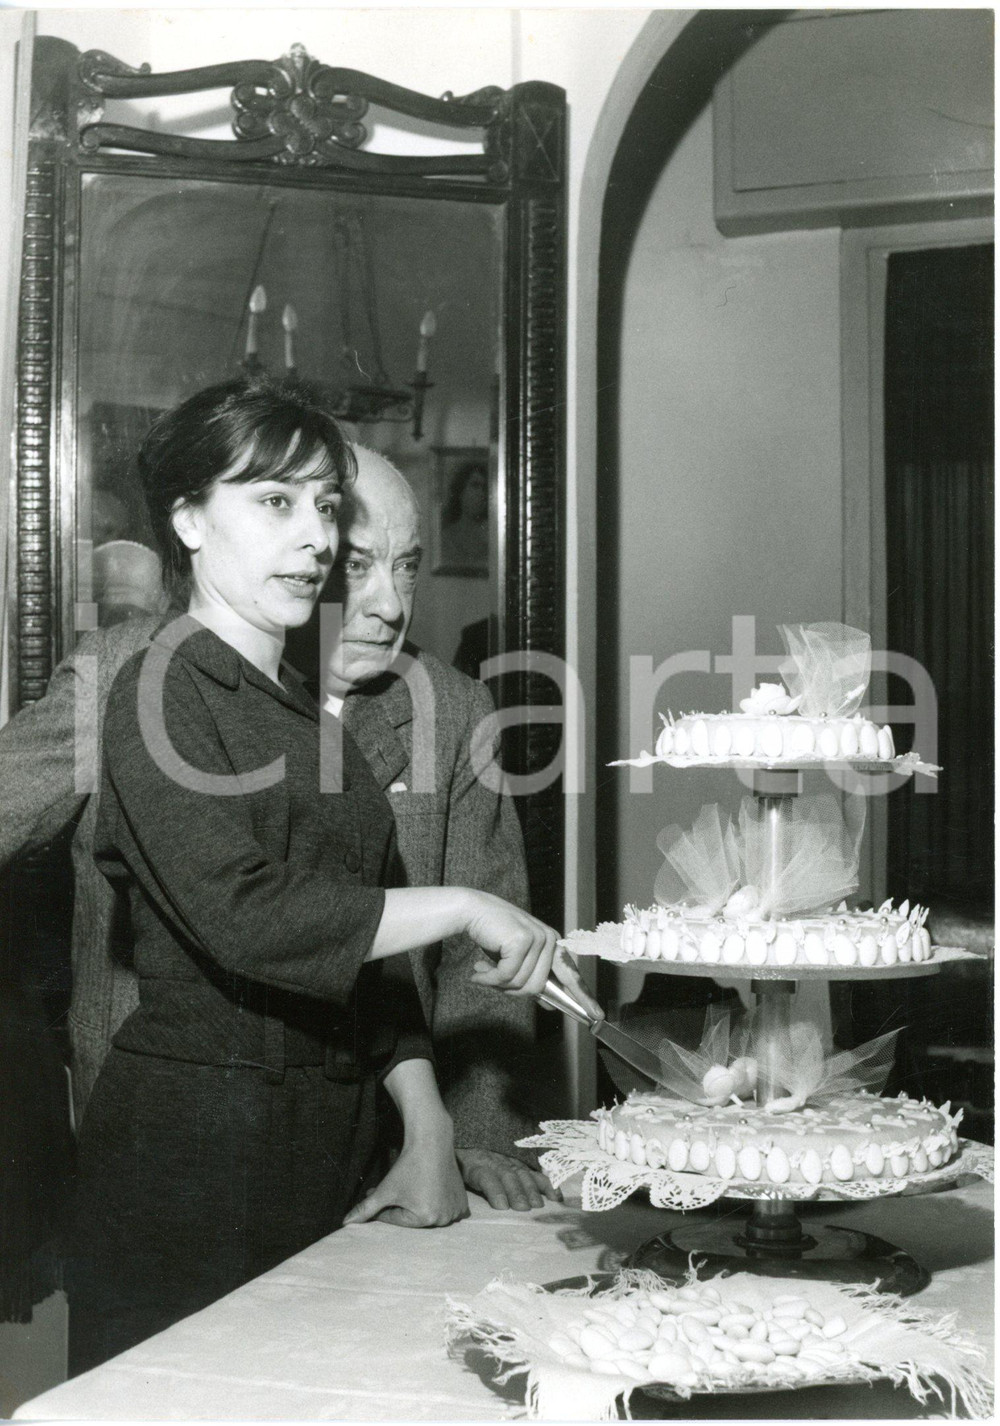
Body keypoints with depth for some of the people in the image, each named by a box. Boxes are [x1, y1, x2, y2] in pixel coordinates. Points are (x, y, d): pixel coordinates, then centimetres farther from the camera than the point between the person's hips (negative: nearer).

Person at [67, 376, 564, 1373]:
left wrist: (428, 1131, 7)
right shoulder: (164, 691, -9)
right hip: (192, 1148, -7)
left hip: (328, 1136, 7)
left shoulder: (304, 706, 16)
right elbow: (243, 917, -21)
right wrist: (463, 909, -14)